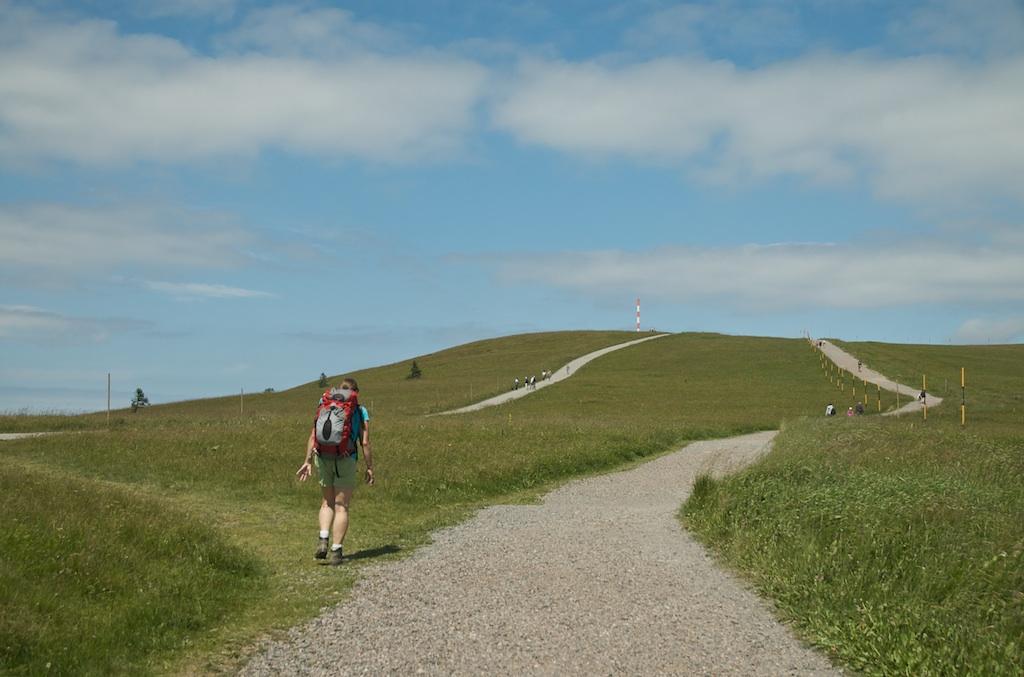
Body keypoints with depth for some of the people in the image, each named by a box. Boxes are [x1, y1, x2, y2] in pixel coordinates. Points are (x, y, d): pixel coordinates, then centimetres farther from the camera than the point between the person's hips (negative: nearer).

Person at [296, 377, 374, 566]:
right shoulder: (361, 412, 5)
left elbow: (312, 437, 5)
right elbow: (365, 443, -1)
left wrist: (308, 461, 7)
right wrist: (369, 468, 5)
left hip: (323, 458, 3)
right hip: (346, 460, -3)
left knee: (327, 502, 19)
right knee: (342, 507, 5)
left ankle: (323, 541, 0)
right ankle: (336, 551, 3)